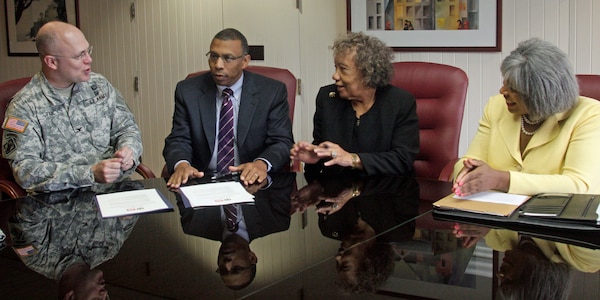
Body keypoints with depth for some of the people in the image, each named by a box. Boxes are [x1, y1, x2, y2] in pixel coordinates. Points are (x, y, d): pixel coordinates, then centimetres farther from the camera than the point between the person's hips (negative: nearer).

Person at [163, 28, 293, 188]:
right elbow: (178, 140, 3)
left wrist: (262, 163, -24)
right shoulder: (188, 91, 6)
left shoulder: (273, 92, 3)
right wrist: (181, 164, -21)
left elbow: (282, 142, -1)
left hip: (250, 182, 0)